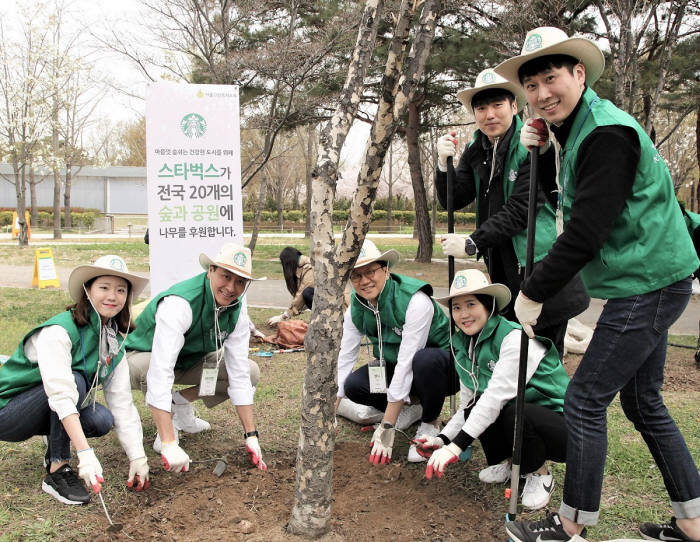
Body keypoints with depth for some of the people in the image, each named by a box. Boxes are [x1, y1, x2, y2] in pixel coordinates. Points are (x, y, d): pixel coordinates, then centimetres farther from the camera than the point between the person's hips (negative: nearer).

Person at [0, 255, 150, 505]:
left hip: (42, 413, 6)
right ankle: (57, 471, -20)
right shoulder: (59, 330, -26)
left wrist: (137, 456, -14)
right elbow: (60, 394, -36)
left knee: (102, 420, -21)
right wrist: (86, 453, -43)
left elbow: (122, 402, -6)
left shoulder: (114, 344, -3)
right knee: (75, 380, -31)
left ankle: (56, 439, 10)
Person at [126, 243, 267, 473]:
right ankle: (168, 423, -9)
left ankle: (180, 403, 5)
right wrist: (169, 445, -49)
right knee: (148, 368, -40)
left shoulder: (237, 308, -16)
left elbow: (238, 372, -15)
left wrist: (251, 435, -19)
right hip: (142, 358, -6)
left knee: (250, 372, -10)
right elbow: (160, 373, -44)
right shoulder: (179, 303, -37)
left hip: (190, 360, 6)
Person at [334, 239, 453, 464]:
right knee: (353, 385, -20)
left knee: (425, 360, -39)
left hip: (441, 364, -5)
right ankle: (410, 408, 7)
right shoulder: (356, 309, -10)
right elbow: (344, 359, -8)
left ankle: (429, 425, -11)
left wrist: (387, 427, -33)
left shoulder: (416, 301, -30)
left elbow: (407, 363, -33)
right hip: (394, 366, 5)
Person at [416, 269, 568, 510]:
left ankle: (540, 476, -5)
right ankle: (506, 462, 7)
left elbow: (496, 397, -32)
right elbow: (468, 406, 3)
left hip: (563, 427, -6)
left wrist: (455, 446, -34)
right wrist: (442, 440, -14)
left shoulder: (516, 339, -24)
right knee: (476, 404, -19)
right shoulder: (464, 345, 1)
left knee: (516, 412, -34)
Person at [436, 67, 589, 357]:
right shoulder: (476, 150, 7)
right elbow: (452, 200, 3)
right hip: (502, 269, 6)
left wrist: (471, 243, -18)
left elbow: (521, 209, -19)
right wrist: (444, 164, -14)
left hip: (542, 265, -6)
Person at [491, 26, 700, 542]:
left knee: (585, 400, -3)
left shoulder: (607, 134, -20)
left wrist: (533, 293, -16)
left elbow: (586, 233, -24)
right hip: (645, 285, 10)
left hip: (647, 286, -10)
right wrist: (537, 154, 2)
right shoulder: (581, 130, 12)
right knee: (643, 402, 17)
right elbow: (556, 193, 19)